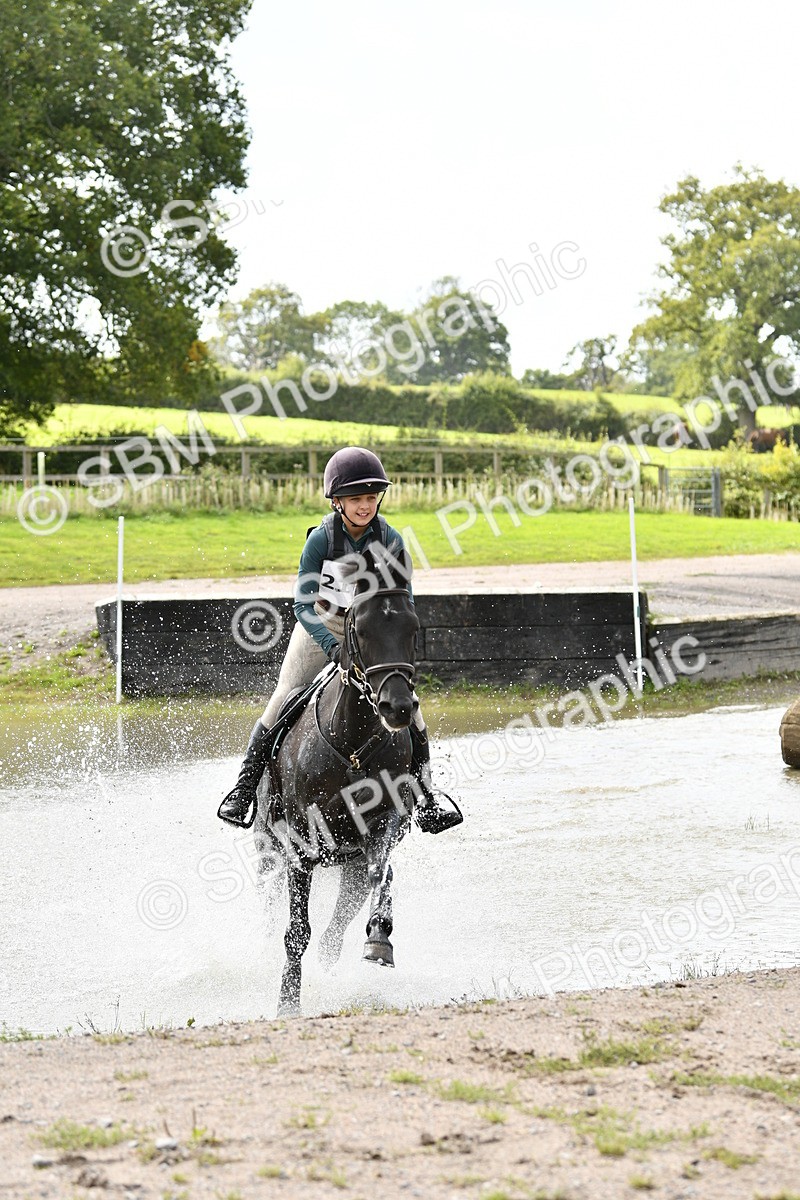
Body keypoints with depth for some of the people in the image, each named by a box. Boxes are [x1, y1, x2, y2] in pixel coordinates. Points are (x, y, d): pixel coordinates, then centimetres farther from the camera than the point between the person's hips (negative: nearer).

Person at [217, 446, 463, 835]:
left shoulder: (390, 541, -16)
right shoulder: (321, 538, -21)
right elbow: (303, 605, -23)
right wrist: (332, 645, -38)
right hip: (321, 627, -1)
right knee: (283, 701, -12)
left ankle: (424, 793, -5)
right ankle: (246, 785, 0)